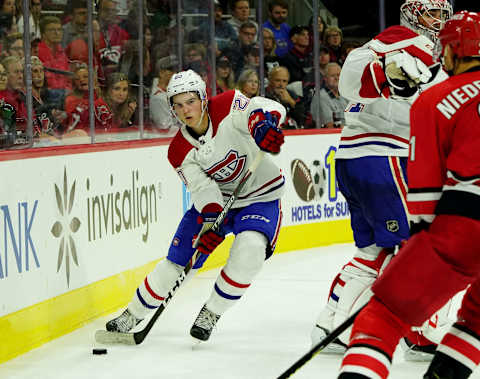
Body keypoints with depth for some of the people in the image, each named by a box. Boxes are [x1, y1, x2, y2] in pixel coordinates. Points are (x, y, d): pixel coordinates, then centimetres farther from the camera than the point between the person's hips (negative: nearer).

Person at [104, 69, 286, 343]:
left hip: (259, 197, -3)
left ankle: (211, 314, -8)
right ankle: (133, 315, 19)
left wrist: (263, 124, -58)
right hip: (215, 200, 3)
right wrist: (210, 220, -39)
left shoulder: (227, 107, -20)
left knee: (249, 250, -29)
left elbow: (267, 108, -34)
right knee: (178, 258, -1)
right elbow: (202, 187, -20)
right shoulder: (179, 151, -12)